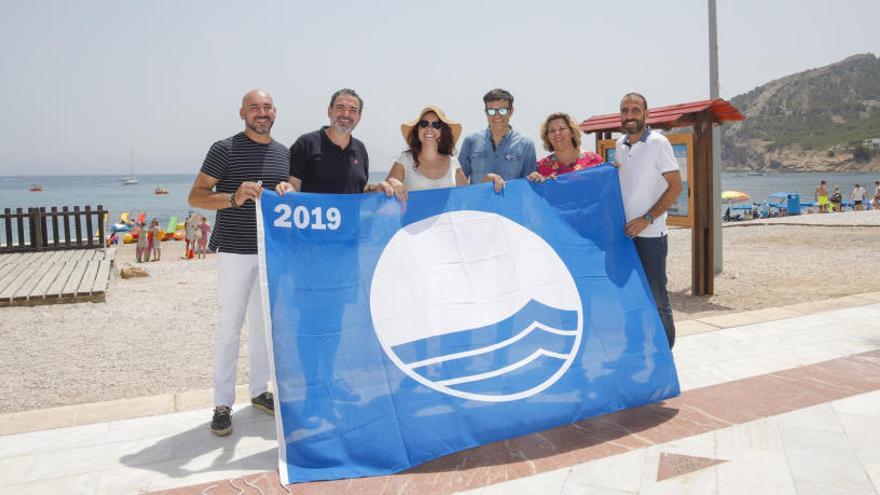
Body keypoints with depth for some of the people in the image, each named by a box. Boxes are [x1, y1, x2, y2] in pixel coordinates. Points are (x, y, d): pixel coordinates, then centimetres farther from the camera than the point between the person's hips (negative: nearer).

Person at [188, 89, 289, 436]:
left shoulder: (284, 154, 11)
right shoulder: (224, 150, -5)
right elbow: (195, 197, -8)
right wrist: (234, 198, -24)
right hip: (235, 252, -5)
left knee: (264, 324, 13)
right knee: (229, 327, -1)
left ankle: (259, 391, 28)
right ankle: (222, 404, 10)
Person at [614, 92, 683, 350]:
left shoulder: (657, 142, -9)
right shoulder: (620, 144, 11)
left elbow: (676, 186, -12)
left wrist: (646, 219, -17)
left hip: (650, 234, -6)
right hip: (625, 232, 7)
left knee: (656, 298, -1)